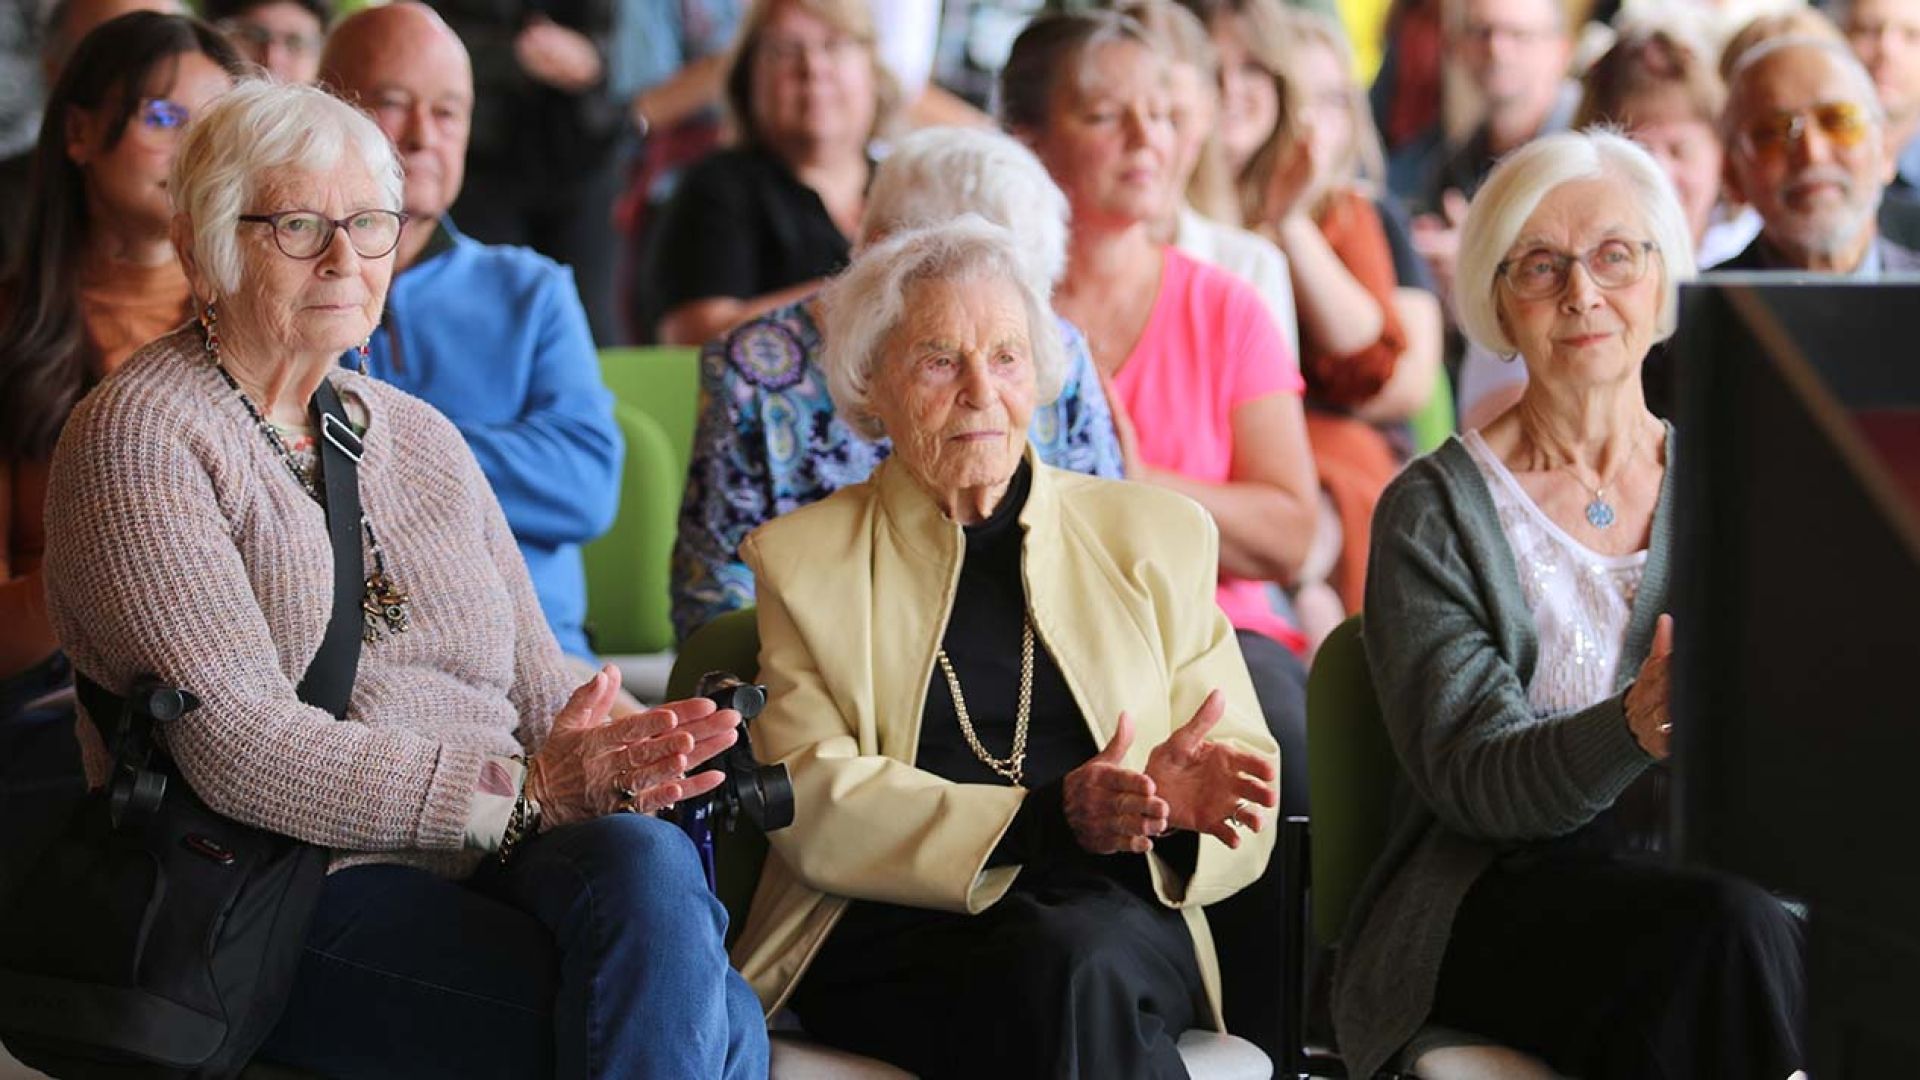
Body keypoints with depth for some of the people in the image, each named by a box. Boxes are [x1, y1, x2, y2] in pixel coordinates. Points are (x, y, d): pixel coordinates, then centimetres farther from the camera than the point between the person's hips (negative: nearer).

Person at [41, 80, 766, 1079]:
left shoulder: (420, 437, 21)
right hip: (296, 893, -6)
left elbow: (535, 684, 15)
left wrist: (618, 761, -10)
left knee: (647, 860, -32)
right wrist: (520, 789, -21)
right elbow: (238, 746, -14)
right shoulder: (139, 437, -2)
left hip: (494, 862, 6)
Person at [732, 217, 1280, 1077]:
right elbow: (815, 808, 0)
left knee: (1082, 957, -35)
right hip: (891, 939, -1)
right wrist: (1050, 817, -16)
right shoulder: (802, 559, 16)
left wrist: (1174, 805, -11)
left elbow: (1242, 817, 16)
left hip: (1117, 920, 1)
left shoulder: (1155, 537, 20)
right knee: (1058, 972, -35)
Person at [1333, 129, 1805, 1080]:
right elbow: (1467, 776, -9)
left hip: (1707, 875, 3)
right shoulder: (1434, 512, 4)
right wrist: (1632, 733, -29)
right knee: (1721, 925, -34)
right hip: (1502, 903, -3)